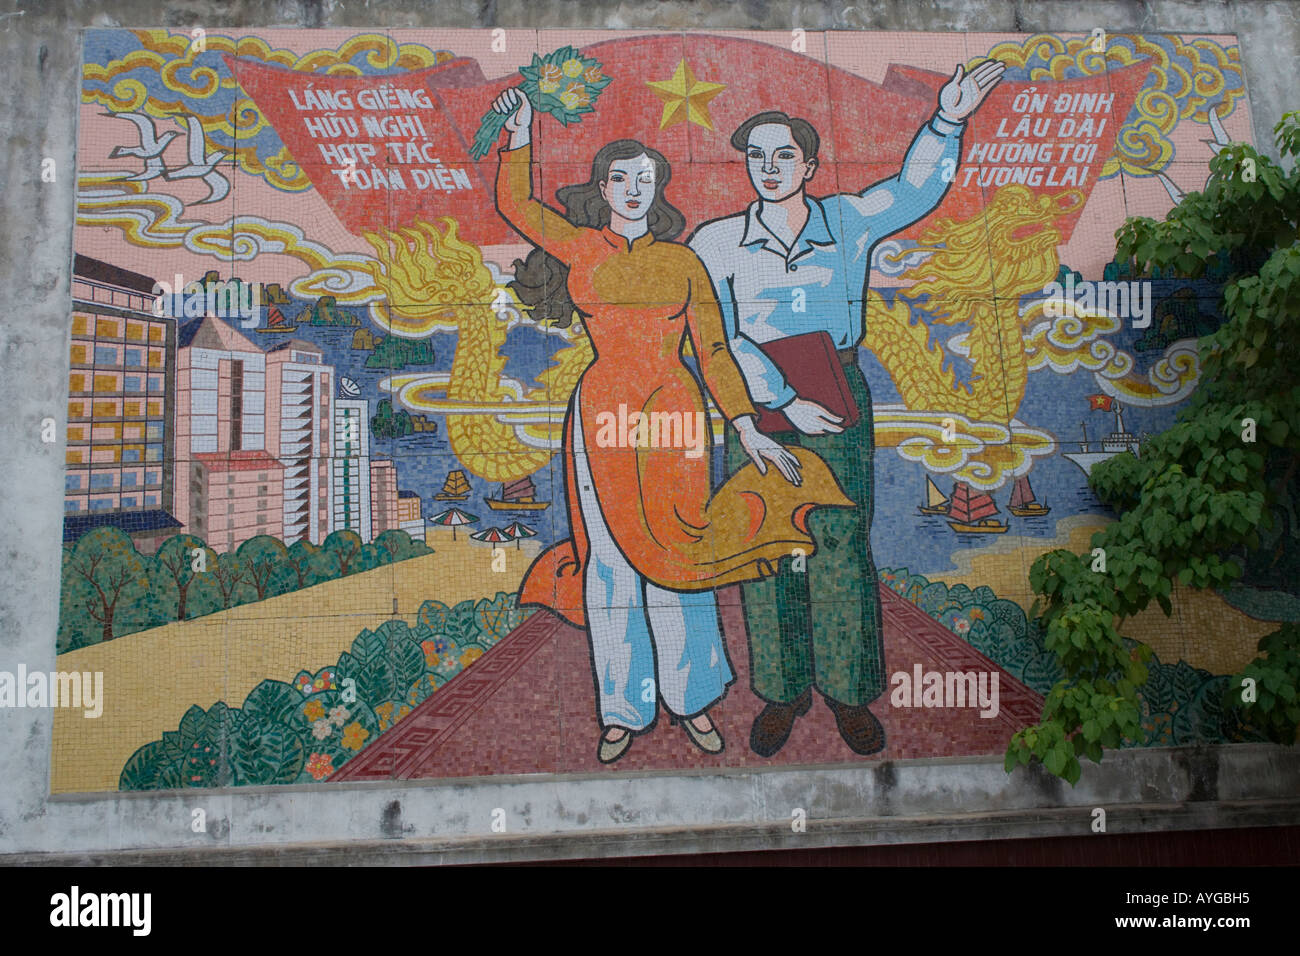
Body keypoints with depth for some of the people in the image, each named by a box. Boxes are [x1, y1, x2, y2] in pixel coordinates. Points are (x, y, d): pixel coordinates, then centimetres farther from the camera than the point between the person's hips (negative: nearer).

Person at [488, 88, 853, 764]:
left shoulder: (682, 262, 10)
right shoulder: (580, 248, 10)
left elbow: (712, 351, 8)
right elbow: (514, 204, 13)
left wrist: (746, 428, 3)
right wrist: (520, 136, 3)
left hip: (674, 415, 0)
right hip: (604, 412, 0)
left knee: (675, 555, 3)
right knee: (611, 557, 3)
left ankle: (692, 698, 21)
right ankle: (624, 711, 16)